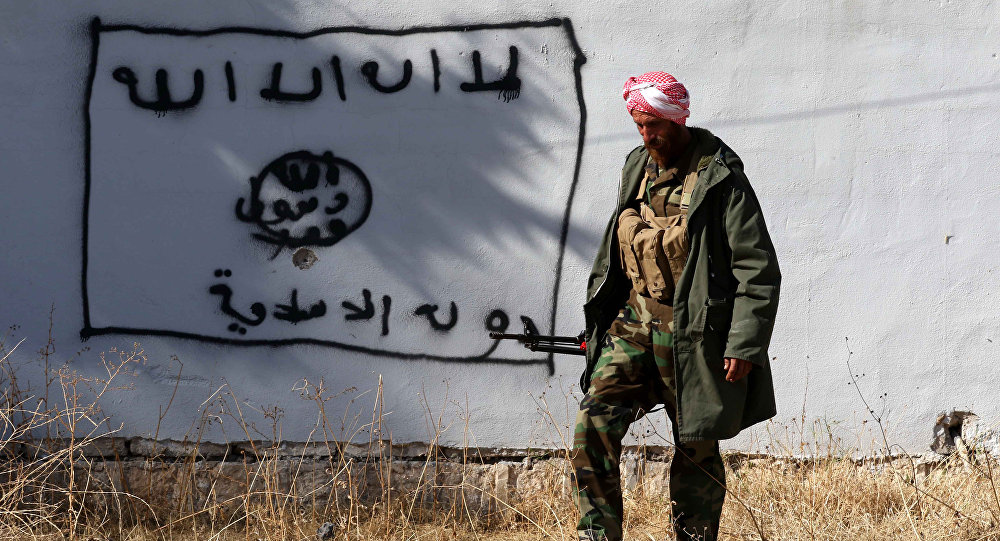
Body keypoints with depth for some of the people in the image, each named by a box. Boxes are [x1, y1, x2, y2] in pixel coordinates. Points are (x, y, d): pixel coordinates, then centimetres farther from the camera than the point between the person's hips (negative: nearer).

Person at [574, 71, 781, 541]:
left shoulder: (719, 180, -11)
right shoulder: (637, 169, 9)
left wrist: (744, 345, -16)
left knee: (696, 450, 5)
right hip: (633, 323, 5)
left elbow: (759, 269, -12)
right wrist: (601, 321, 18)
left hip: (693, 334, -5)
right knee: (593, 425, -9)